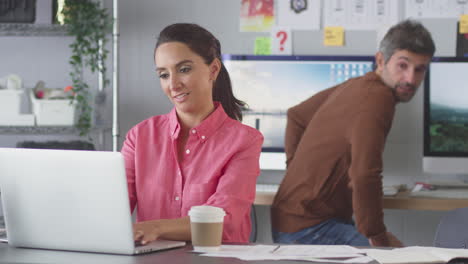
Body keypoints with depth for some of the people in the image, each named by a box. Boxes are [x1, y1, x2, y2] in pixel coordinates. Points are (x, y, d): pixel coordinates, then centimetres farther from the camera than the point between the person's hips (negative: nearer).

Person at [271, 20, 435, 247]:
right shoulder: (377, 100, -18)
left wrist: (297, 168, 28)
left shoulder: (355, 85, 12)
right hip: (309, 228, -10)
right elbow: (365, 176, -27)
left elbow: (296, 116, 28)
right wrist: (377, 236, -16)